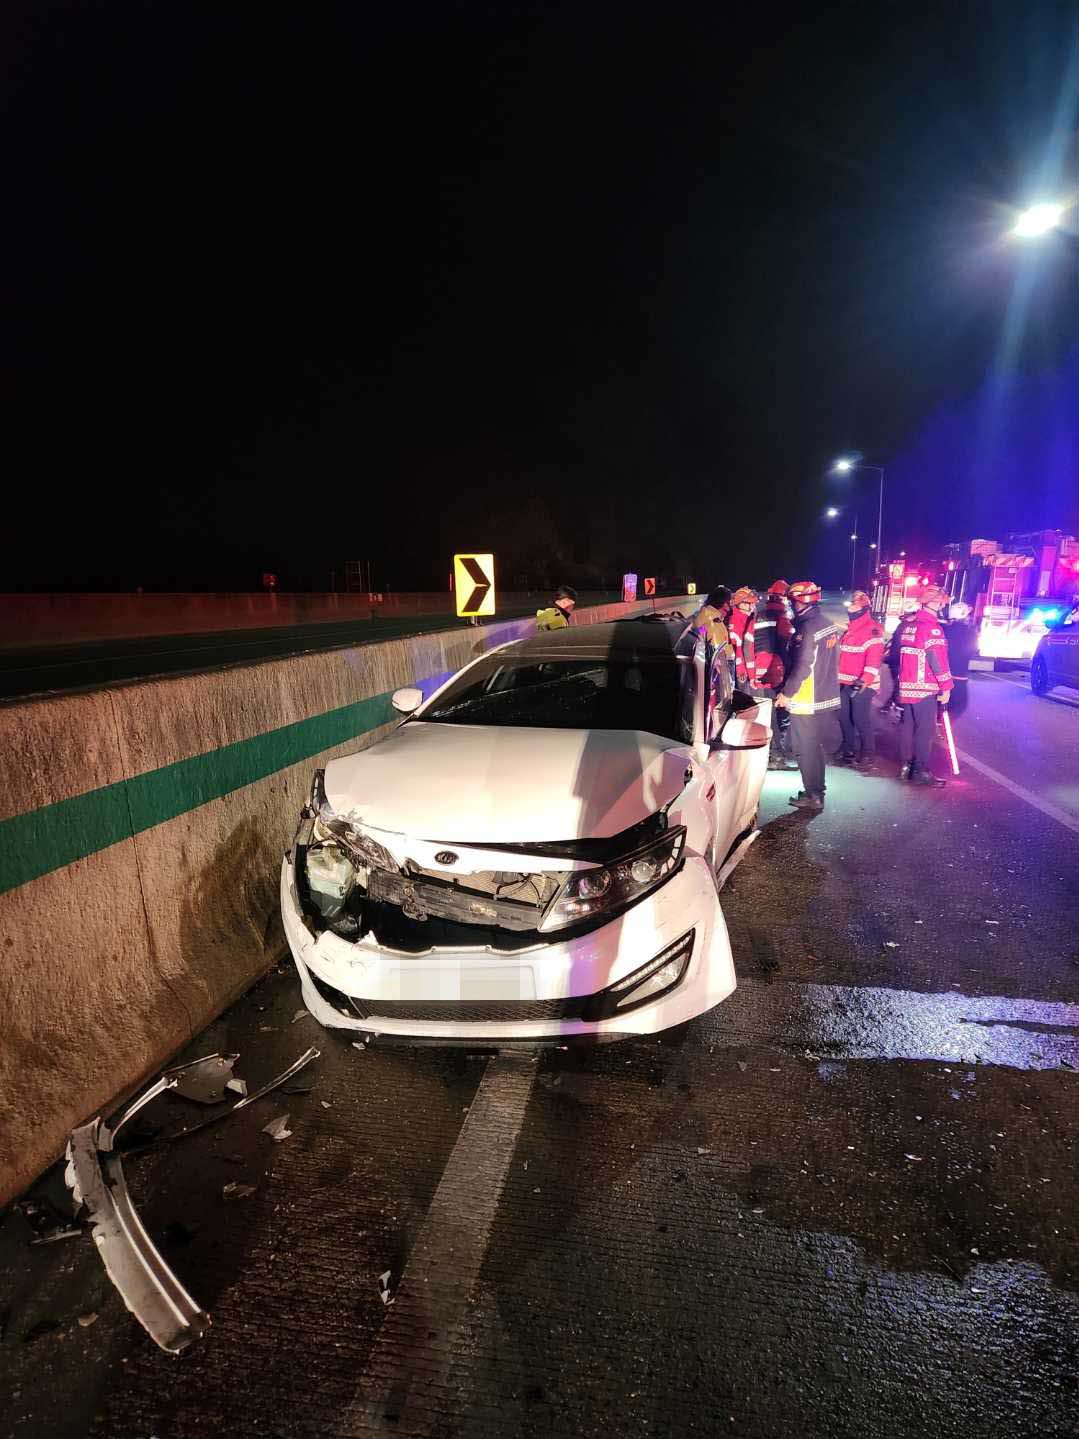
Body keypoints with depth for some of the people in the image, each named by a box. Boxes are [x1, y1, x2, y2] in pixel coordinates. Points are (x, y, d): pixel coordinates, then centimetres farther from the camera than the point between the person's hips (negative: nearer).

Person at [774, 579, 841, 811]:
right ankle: (817, 791, 29)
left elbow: (801, 666, -22)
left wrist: (786, 693, -14)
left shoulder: (807, 627, -19)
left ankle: (813, 796, 9)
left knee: (805, 749, 2)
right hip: (826, 697, 9)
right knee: (815, 746, 19)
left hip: (806, 700, -9)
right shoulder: (829, 624, 9)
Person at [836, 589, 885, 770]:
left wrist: (866, 679, -29)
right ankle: (850, 749, 27)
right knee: (844, 717, 13)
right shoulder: (849, 630, 18)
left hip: (863, 684, -9)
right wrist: (839, 677, 22)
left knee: (861, 720, -10)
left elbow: (874, 658, -19)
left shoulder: (873, 630, -10)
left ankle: (868, 756, -2)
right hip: (845, 683, 9)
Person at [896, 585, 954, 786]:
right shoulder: (932, 627, -15)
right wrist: (946, 686, -14)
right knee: (925, 728, -5)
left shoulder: (908, 623, 12)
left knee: (908, 725, 14)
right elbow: (938, 659, -18)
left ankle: (906, 765, 20)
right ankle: (921, 771, -3)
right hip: (925, 688, -9)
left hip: (906, 685, 9)